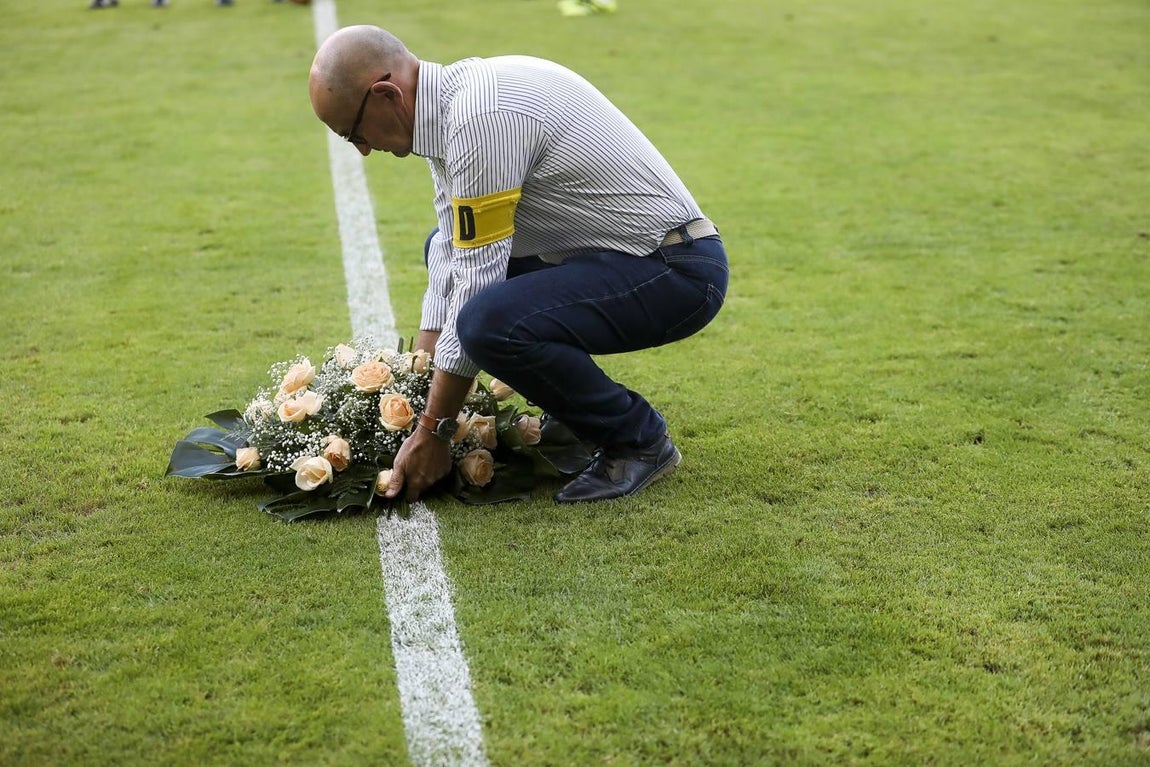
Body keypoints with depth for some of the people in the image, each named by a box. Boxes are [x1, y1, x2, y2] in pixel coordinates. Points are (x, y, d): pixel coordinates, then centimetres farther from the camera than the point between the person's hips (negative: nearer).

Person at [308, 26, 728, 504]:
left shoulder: (481, 117, -24)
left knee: (493, 323, -32)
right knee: (447, 248, 21)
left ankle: (638, 442, -6)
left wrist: (434, 430, -13)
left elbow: (476, 285, -21)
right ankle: (587, 407, 18)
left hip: (675, 270, -10)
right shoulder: (449, 106, 6)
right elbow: (453, 259, 11)